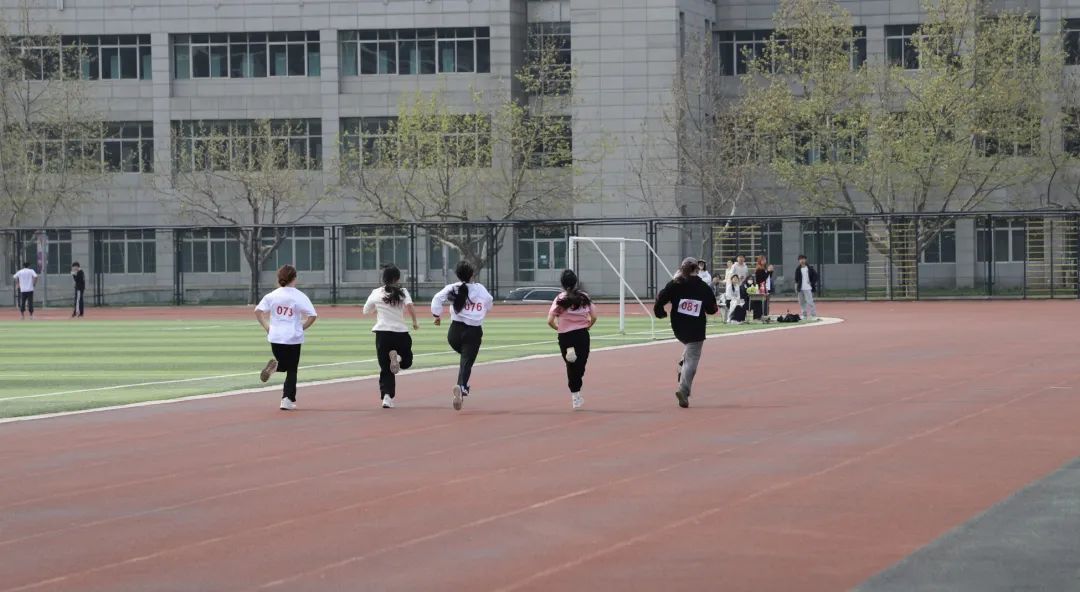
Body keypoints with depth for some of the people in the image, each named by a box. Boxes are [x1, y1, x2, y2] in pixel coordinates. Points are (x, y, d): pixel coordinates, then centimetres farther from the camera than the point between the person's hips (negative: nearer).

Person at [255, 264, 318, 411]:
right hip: (293, 338, -3)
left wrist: (267, 327, 3)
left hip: (275, 337, 3)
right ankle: (288, 399, 0)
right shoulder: (300, 296, -6)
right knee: (292, 370, 10)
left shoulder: (272, 295, 2)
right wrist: (302, 327, 2)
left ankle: (275, 365, -13)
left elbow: (258, 311, -6)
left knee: (285, 365, 22)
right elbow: (312, 316, -12)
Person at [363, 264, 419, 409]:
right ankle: (396, 357, -18)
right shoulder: (402, 292, 1)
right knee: (406, 362, 19)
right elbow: (410, 306, -16)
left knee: (386, 369, 6)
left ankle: (386, 397, -13)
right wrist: (415, 322, -4)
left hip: (382, 333, 1)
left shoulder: (376, 293, 6)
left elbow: (366, 311, 17)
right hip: (401, 333, -1)